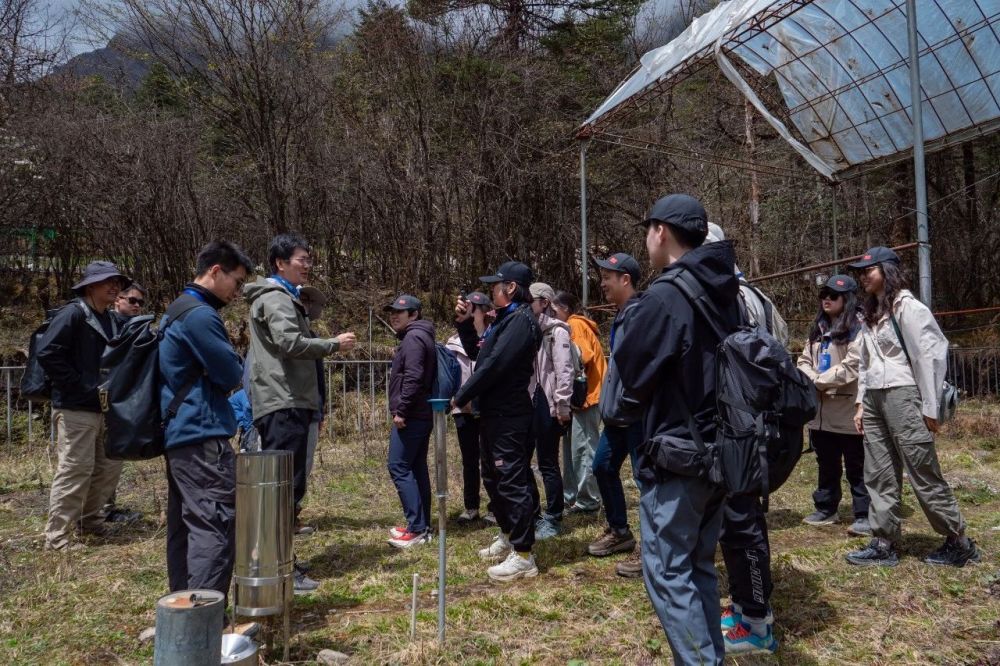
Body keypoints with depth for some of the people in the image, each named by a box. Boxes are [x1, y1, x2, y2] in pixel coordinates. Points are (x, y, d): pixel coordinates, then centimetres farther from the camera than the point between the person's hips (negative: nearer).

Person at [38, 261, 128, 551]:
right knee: (76, 469, -5)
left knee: (110, 466, 15)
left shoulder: (111, 320, 13)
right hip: (76, 408, -9)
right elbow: (46, 353, -21)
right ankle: (58, 535, 6)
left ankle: (89, 519, 31)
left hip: (104, 407, 9)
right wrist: (79, 386, -18)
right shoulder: (73, 313, -12)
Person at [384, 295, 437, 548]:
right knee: (417, 468, 12)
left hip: (410, 417, -10)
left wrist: (401, 411, -20)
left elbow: (413, 378, -22)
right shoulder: (419, 337, 21)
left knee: (399, 467, -9)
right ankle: (422, 526, 17)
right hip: (421, 415, 10)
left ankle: (417, 529, -9)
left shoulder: (413, 338, -12)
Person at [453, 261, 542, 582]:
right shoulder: (504, 319, 18)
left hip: (510, 417, -11)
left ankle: (523, 556, 0)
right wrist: (465, 323, 9)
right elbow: (477, 353, 22)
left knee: (513, 482, -6)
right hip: (494, 413, 11)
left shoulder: (521, 320, -15)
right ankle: (508, 536, 34)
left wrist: (461, 396, -12)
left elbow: (494, 364, -21)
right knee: (493, 478, 19)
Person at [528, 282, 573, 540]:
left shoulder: (557, 331, -8)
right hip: (528, 402, 8)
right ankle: (531, 513, 24)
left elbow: (564, 371, -14)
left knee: (548, 464, 0)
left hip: (547, 405, -8)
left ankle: (553, 519, 12)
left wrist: (563, 406, -17)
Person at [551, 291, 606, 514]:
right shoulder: (575, 325, 20)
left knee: (583, 448, -7)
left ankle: (588, 501, -1)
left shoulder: (575, 325, -8)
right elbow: (579, 356, 14)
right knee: (572, 447, 13)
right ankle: (572, 497, 19)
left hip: (586, 395, -10)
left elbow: (583, 356, -19)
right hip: (582, 394, 10)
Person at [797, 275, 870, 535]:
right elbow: (804, 361, 13)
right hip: (821, 409, 8)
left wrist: (818, 381, -14)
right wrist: (810, 379, -8)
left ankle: (864, 516, 8)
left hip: (847, 410, -8)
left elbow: (852, 367, -19)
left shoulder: (857, 327, -10)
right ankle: (825, 509, 29)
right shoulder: (818, 328, 17)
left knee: (856, 467, 0)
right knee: (826, 464, 18)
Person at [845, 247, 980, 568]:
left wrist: (930, 408, -13)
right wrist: (861, 403, 13)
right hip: (873, 400, 8)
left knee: (924, 475, -2)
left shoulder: (906, 306, -7)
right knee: (879, 476, 7)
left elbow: (928, 356, -11)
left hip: (902, 396, -8)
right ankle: (883, 545, 12)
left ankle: (959, 543, 12)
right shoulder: (871, 314, 18)